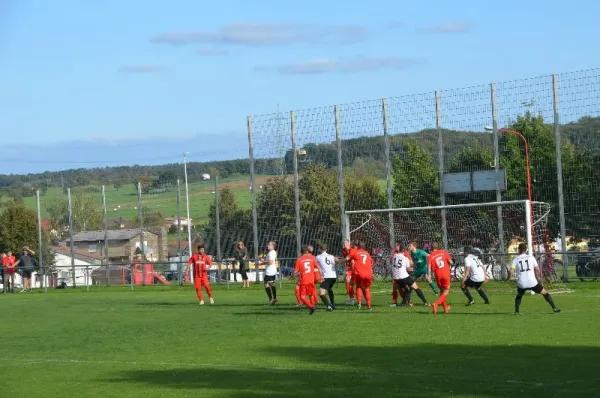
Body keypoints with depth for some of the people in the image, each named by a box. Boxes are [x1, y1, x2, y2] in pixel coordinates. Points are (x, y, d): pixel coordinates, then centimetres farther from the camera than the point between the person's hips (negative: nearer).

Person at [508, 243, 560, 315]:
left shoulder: (515, 259, 3)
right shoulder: (531, 257, 5)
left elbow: (511, 272, -6)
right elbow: (537, 269, 3)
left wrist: (508, 279, 13)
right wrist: (537, 278, 19)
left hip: (521, 284, 1)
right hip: (532, 282, -1)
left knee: (519, 296, 29)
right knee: (545, 293, 15)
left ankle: (517, 311, 17)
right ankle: (554, 308, 10)